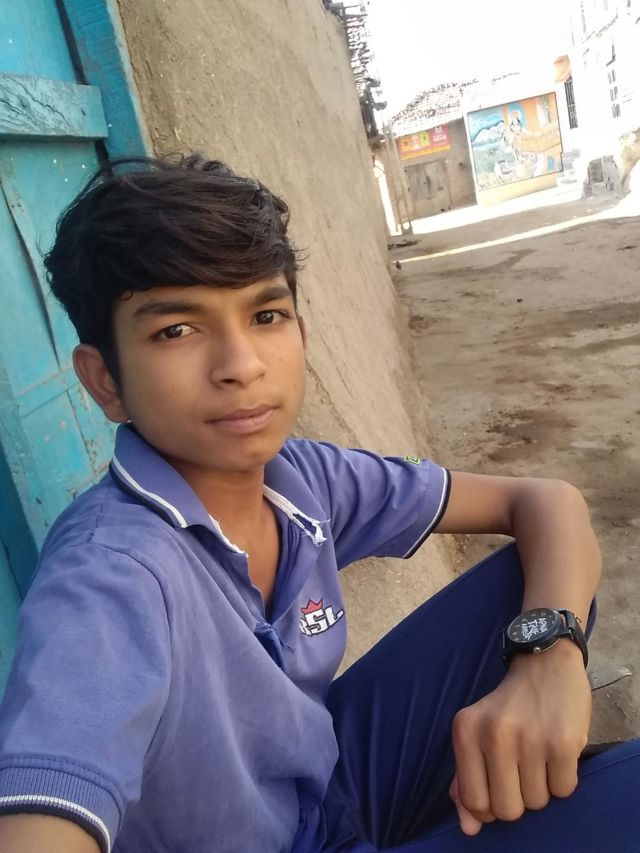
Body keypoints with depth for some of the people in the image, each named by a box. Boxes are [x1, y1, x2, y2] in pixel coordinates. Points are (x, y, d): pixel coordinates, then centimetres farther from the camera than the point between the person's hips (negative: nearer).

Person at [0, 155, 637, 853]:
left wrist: (548, 653, -27)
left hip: (337, 784, 6)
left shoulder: (303, 477, -14)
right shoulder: (106, 573, -31)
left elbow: (547, 502, -9)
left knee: (534, 577, -9)